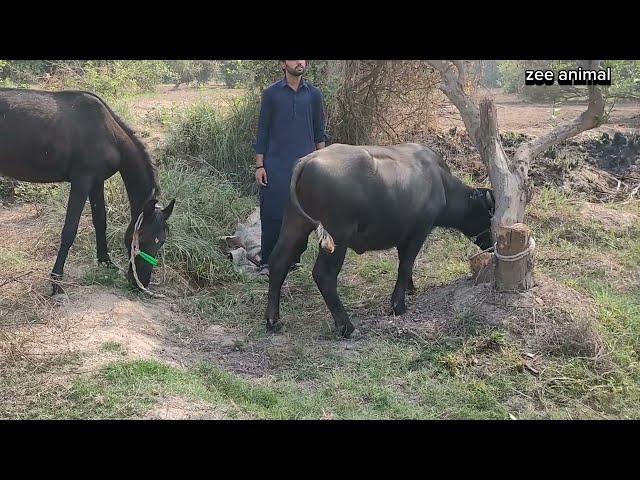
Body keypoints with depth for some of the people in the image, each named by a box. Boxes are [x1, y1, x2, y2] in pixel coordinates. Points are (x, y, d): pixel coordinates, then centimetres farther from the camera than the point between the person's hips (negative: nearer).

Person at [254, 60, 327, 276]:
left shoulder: (314, 94, 7)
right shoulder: (271, 94, 2)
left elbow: (319, 132, 11)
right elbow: (262, 130, 3)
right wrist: (259, 165, -2)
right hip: (276, 165, -2)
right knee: (272, 214, -2)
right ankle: (267, 262, 7)